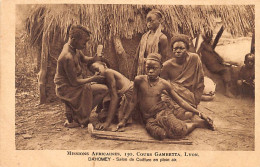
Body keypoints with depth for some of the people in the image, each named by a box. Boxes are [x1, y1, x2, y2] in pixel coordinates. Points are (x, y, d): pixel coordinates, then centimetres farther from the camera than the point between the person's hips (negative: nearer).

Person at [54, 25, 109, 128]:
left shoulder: (73, 47, 0)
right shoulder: (68, 57, -29)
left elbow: (83, 59, 19)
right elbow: (74, 82, -24)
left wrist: (94, 58, -1)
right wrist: (93, 79, -14)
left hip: (66, 85, 10)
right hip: (67, 89, -10)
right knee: (103, 89, -12)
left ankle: (71, 113, 20)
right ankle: (78, 118, -2)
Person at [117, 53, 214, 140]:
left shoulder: (164, 84, -1)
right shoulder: (139, 80, -4)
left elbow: (180, 101, 6)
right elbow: (133, 101, 6)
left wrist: (199, 114, 2)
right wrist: (124, 120, 6)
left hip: (163, 112, 0)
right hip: (149, 118, 0)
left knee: (179, 130, -32)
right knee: (161, 134, -34)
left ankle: (195, 123, 3)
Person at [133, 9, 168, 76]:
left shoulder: (162, 38, -7)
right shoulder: (144, 36, 10)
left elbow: (163, 59, -8)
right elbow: (138, 56, 11)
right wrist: (135, 72, 7)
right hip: (141, 70, 5)